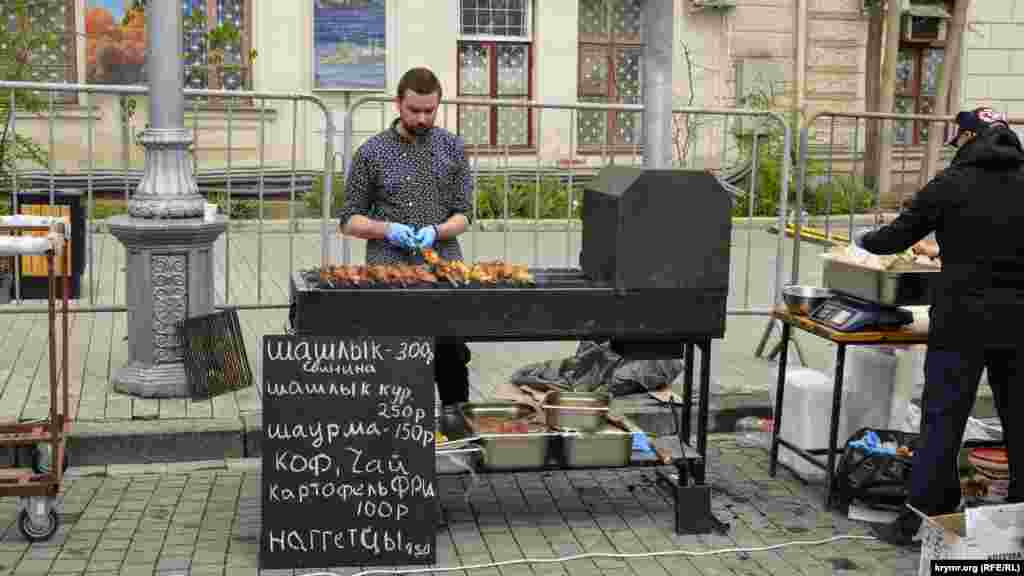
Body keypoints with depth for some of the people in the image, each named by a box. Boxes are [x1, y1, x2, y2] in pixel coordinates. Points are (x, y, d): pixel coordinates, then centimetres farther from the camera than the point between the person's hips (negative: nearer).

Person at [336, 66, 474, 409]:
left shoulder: (453, 148, 9)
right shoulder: (372, 152, 5)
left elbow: (463, 214, 9)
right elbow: (349, 220, 7)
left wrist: (435, 231, -12)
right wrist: (387, 229, -11)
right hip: (388, 271, -1)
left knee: (451, 356, -3)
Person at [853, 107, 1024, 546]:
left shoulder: (950, 184, -6)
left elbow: (897, 237, 1)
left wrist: (863, 239, 22)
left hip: (964, 320, -4)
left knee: (943, 420, 1)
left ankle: (919, 518, 5)